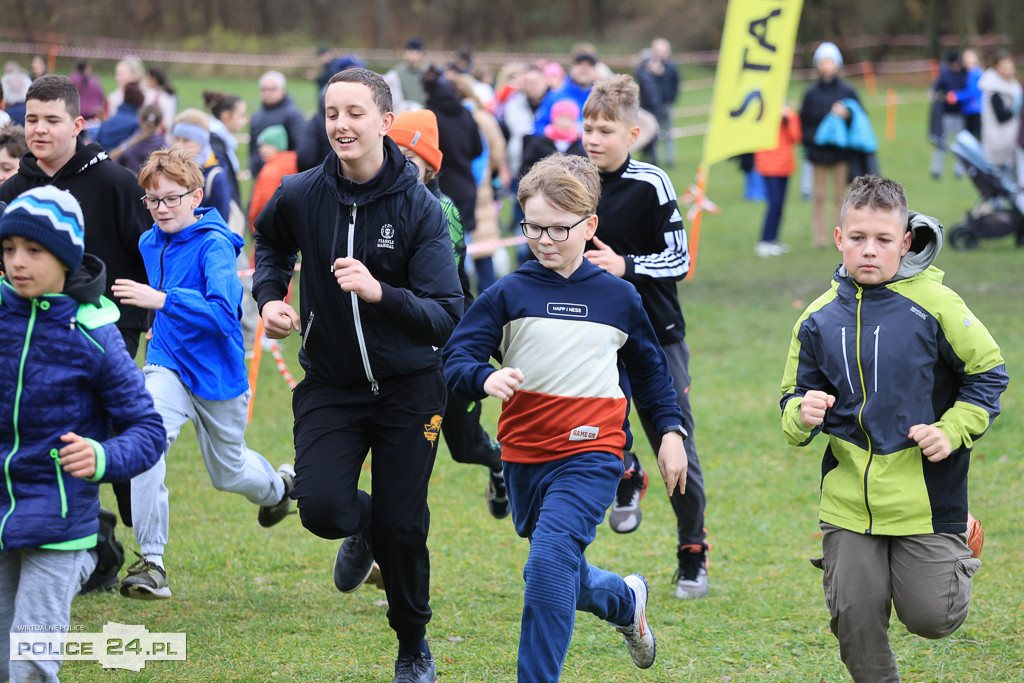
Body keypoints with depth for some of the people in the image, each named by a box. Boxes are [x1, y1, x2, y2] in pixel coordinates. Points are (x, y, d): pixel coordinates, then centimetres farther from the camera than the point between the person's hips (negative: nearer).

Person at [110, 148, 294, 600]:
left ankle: (277, 486, 55)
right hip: (166, 366, 4)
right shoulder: (150, 243, 3)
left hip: (217, 373, -4)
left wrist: (162, 300, -43)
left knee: (228, 473, 16)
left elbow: (224, 312, -35)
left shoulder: (214, 245, -20)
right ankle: (151, 562, -24)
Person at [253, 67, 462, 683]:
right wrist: (269, 297, 3)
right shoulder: (301, 195, -7)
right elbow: (272, 243, 20)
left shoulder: (420, 207, -15)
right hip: (330, 384, 2)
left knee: (402, 528, 0)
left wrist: (380, 292, -37)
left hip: (407, 387, -2)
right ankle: (363, 529, 21)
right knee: (321, 507, -19)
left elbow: (446, 316, -21)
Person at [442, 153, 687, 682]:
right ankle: (625, 600, 49)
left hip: (591, 455, -3)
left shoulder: (618, 297, 5)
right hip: (524, 457, 3)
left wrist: (670, 430, 15)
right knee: (562, 576, 18)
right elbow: (455, 357, -9)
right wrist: (485, 378, -29)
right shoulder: (509, 295, 0)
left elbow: (649, 369, 20)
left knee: (550, 562, -22)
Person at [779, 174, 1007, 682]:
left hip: (927, 494, -3)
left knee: (931, 617, 0)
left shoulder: (933, 304, -9)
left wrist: (952, 432, -12)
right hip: (849, 501, 3)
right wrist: (802, 415, -14)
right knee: (855, 616, -2)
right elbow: (795, 397, 10)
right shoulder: (819, 319, 2)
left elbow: (988, 373, 0)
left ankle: (959, 546, 32)